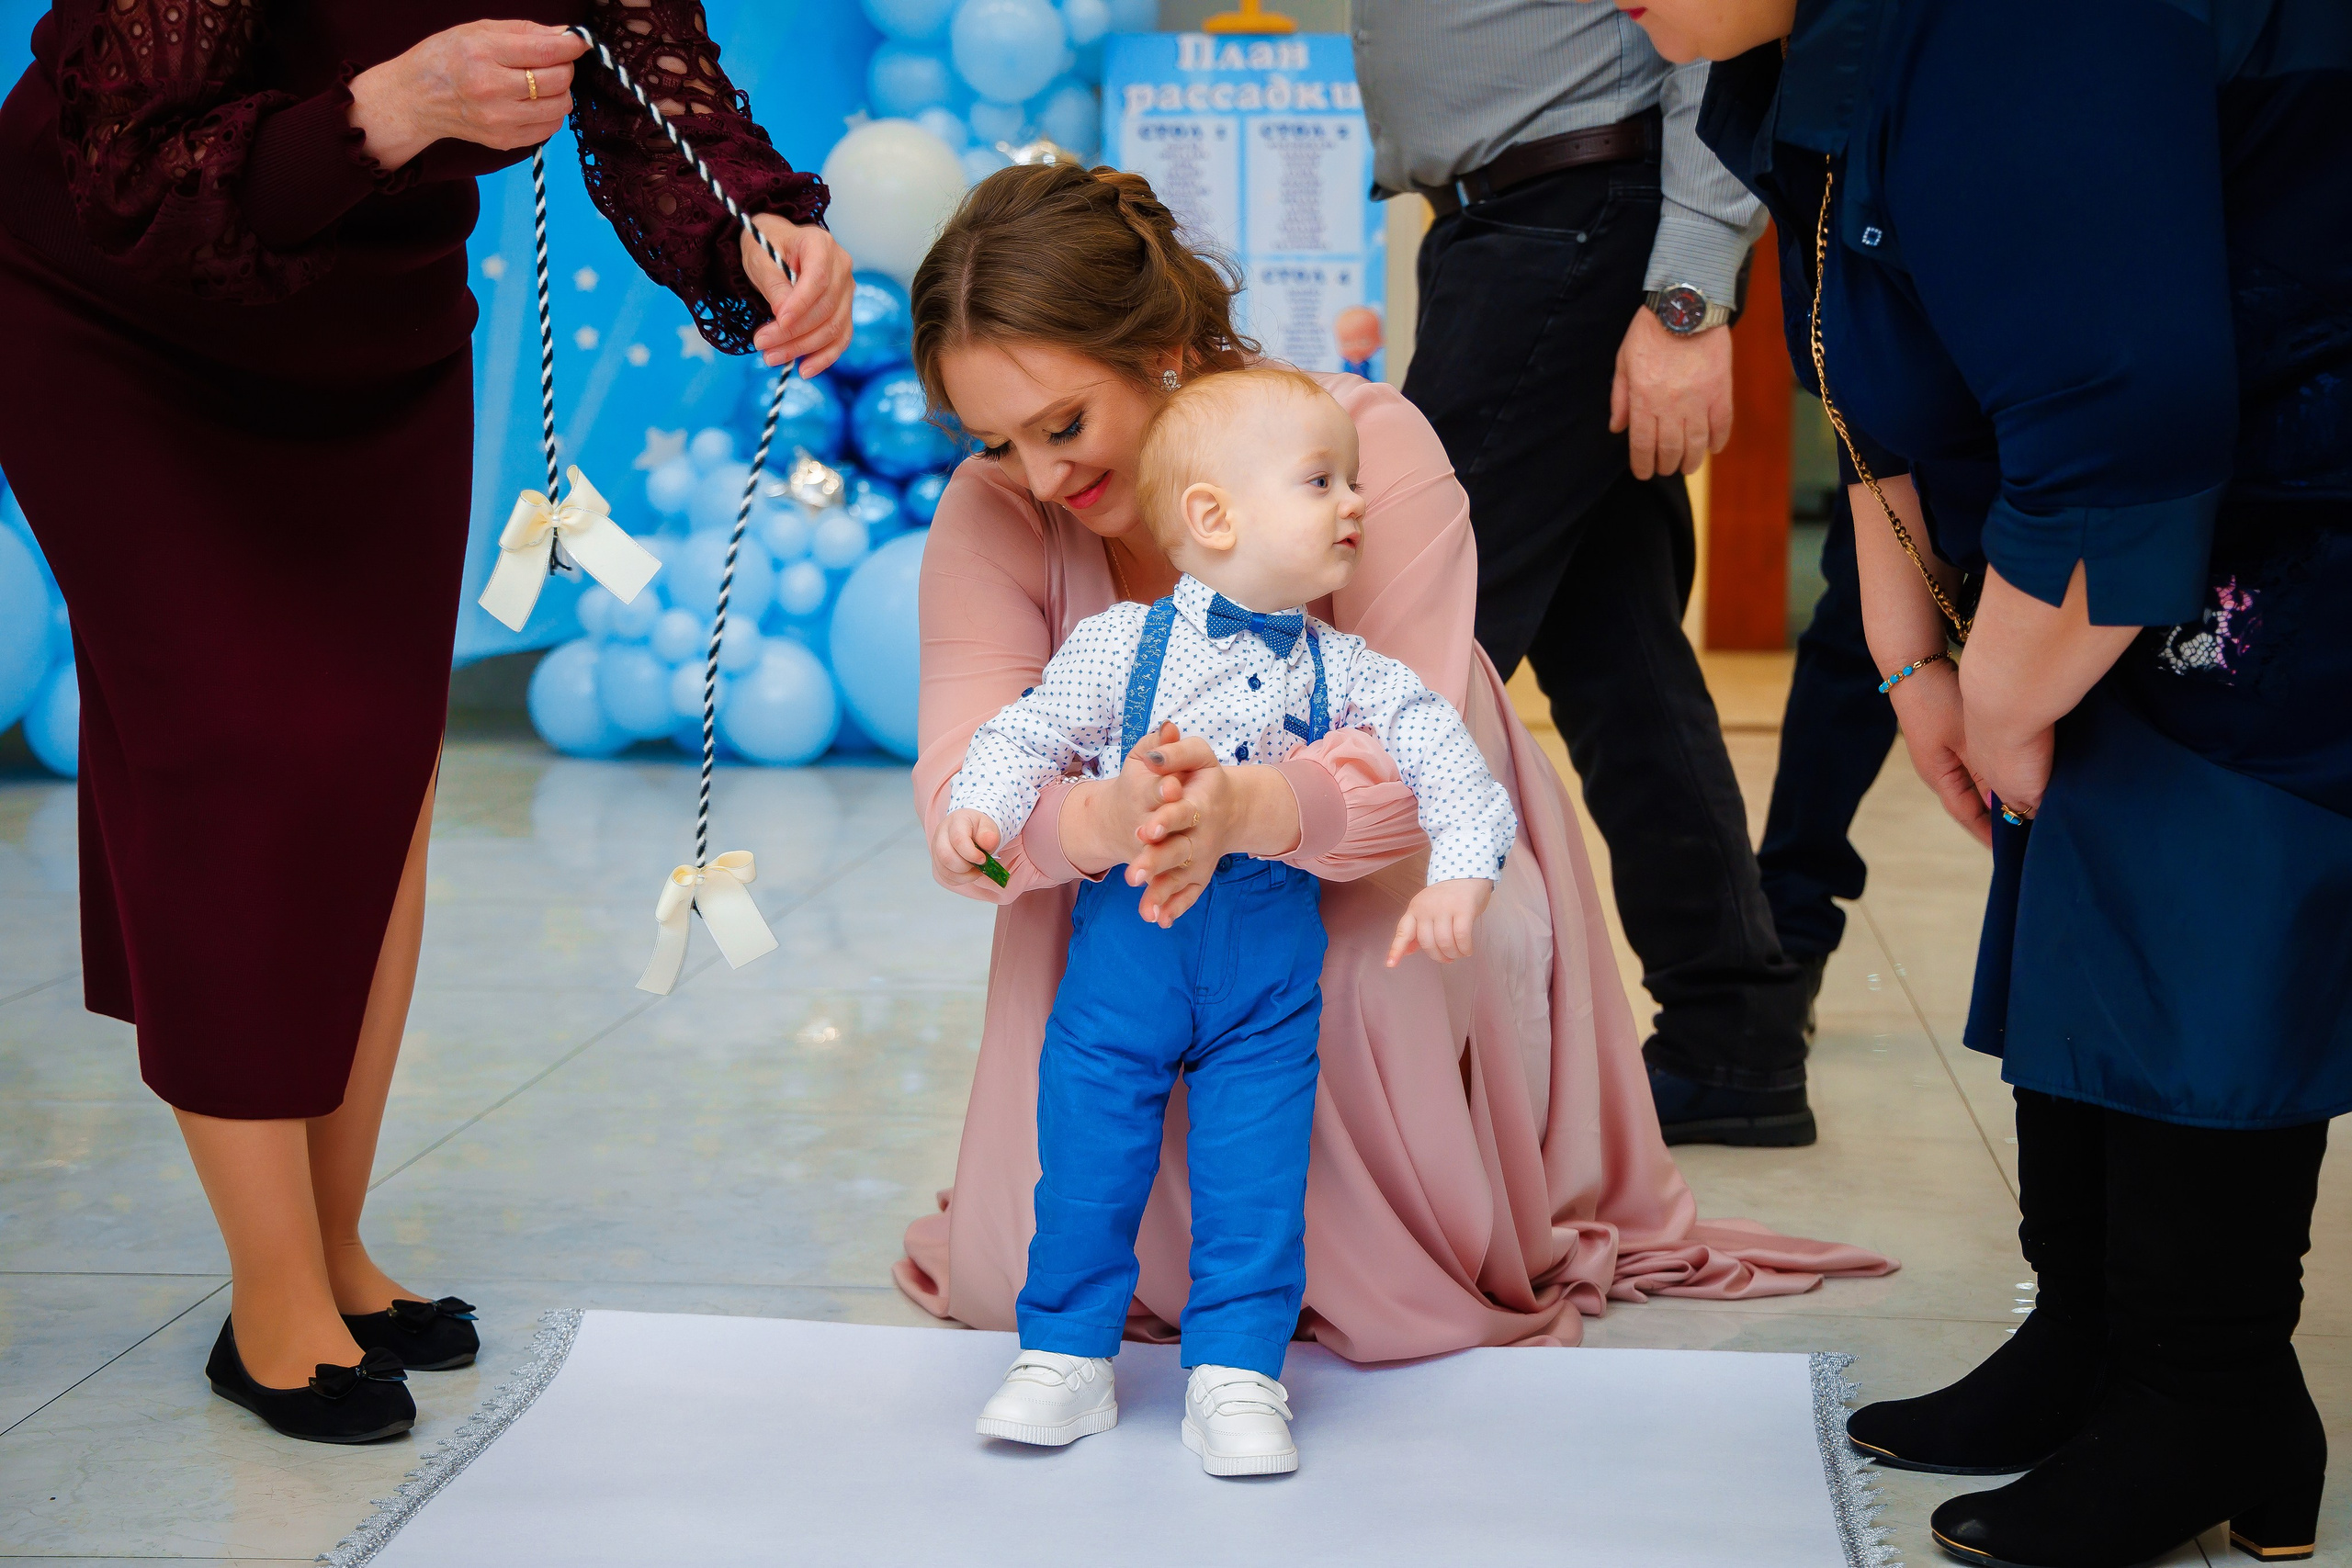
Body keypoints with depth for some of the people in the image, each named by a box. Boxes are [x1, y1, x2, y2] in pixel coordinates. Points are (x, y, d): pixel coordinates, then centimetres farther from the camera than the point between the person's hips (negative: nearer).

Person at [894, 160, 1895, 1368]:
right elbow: (960, 803, -27)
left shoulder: (1366, 441, -23)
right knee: (1019, 1279, -13)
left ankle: (1417, 1275, -6)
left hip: (1398, 877, -2)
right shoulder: (991, 517, -15)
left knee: (1378, 971, -38)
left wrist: (1244, 810, -57)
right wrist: (1111, 819, -52)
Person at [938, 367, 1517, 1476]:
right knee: (1087, 1156, 4)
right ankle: (1066, 1355, 19)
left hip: (1271, 962, 2)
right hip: (1126, 937, -1)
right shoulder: (1121, 646, -6)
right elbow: (1026, 736, -2)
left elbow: (1449, 761, -2)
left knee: (1254, 1173, 2)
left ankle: (1236, 1374, 13)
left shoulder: (1346, 674, 1)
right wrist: (974, 812, -20)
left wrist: (1458, 876, -17)